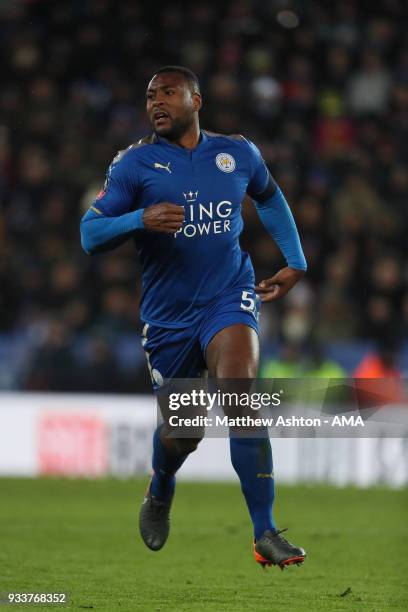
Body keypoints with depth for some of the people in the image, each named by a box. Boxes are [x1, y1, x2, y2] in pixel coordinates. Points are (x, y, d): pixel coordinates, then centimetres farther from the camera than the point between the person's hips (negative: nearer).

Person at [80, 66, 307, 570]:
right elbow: (89, 234, -7)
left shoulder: (238, 154, 5)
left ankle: (265, 535, -21)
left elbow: (269, 197, 26)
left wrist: (294, 261, 17)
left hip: (230, 298, 0)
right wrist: (140, 220, -25)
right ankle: (160, 490, 47)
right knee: (181, 429, 9)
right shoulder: (135, 163, -2)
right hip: (168, 315, 1)